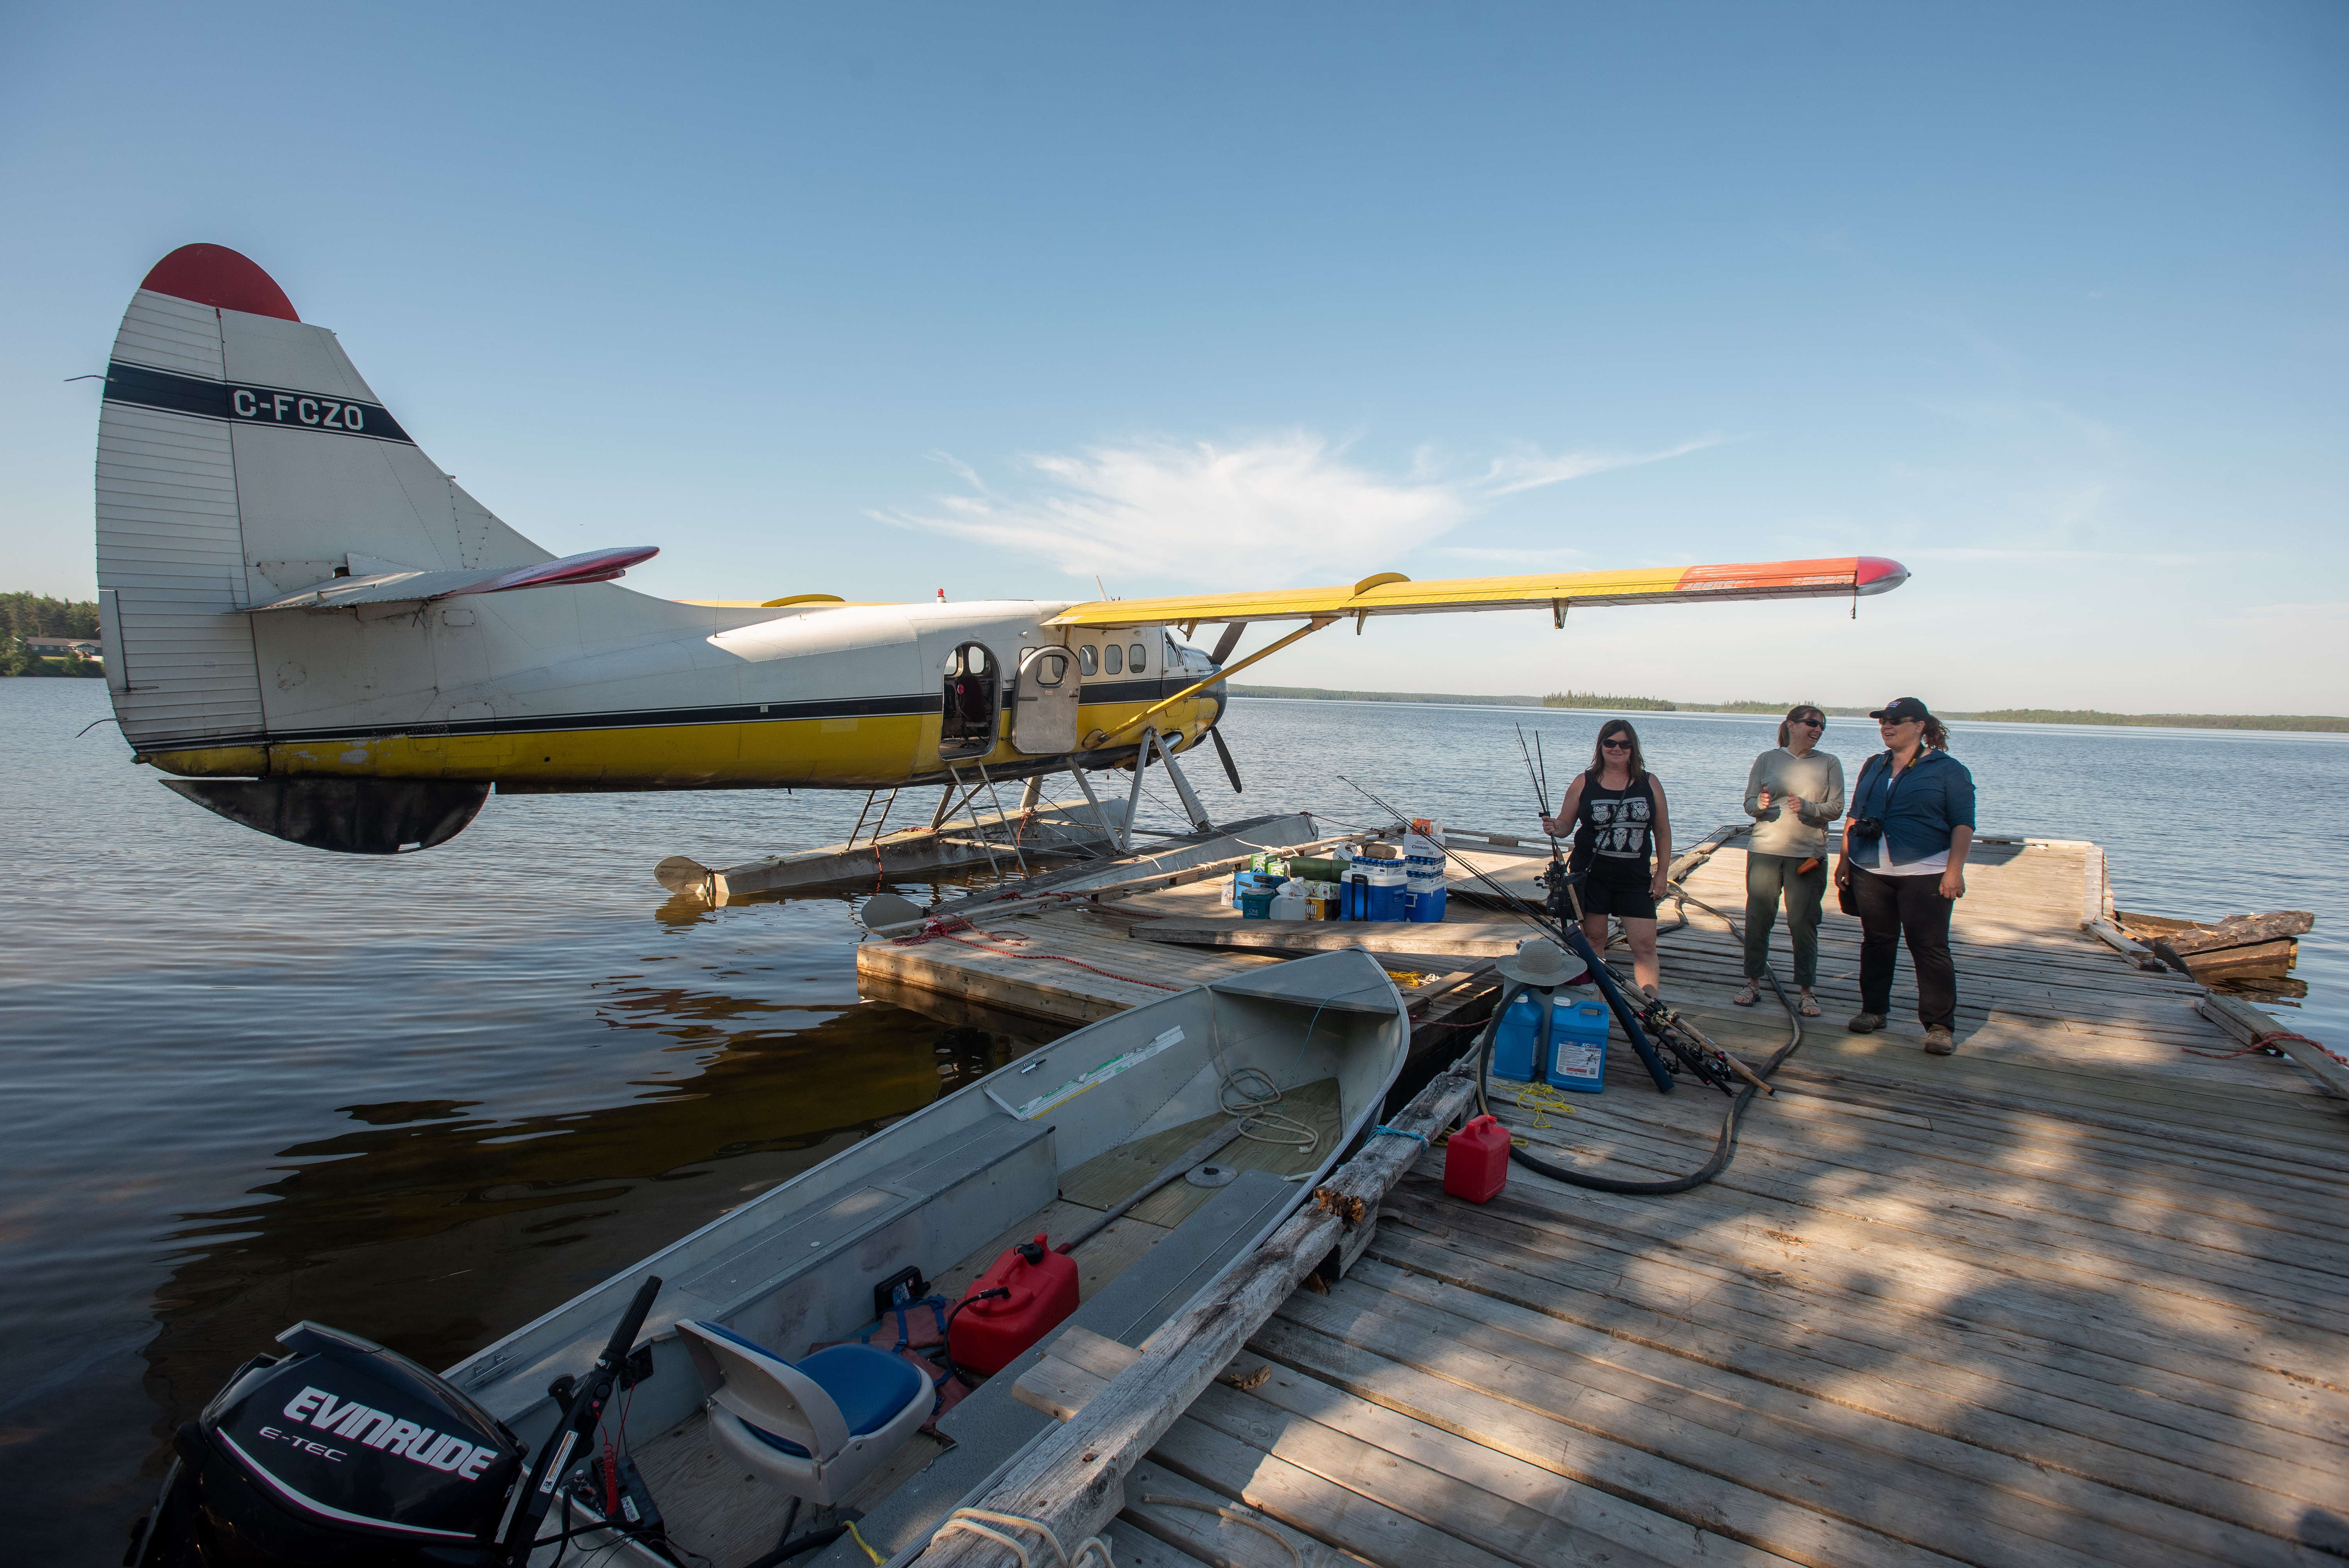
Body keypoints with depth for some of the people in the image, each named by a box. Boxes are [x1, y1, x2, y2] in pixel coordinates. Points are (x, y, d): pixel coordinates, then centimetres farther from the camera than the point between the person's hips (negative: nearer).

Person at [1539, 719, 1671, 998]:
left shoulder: (1649, 783, 4)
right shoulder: (1584, 783, 2)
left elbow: (1663, 831, 8)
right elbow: (1566, 823, 5)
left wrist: (1661, 873, 4)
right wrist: (1555, 828, -18)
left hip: (1636, 878, 1)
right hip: (1590, 875, 0)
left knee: (1645, 945, -5)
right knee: (1594, 939, 6)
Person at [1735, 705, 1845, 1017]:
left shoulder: (1829, 763, 6)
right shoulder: (1767, 759, 6)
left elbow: (1836, 808, 1)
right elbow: (1749, 803, 5)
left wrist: (1808, 808, -18)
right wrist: (1760, 804, -18)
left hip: (1809, 854, 0)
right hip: (1765, 850, 1)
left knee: (1803, 923, -1)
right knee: (1758, 918, 3)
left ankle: (1807, 991, 10)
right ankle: (1753, 983, 16)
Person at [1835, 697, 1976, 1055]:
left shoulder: (1948, 770, -1)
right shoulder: (1873, 766, 14)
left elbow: (1963, 824, -5)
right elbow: (1854, 816, 19)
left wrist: (1954, 871, -13)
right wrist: (1845, 859, 13)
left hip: (1925, 874, -5)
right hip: (1870, 872, 5)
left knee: (1930, 948, -3)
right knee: (1876, 942, 11)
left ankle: (1940, 1025, 4)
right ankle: (1873, 1010, 22)